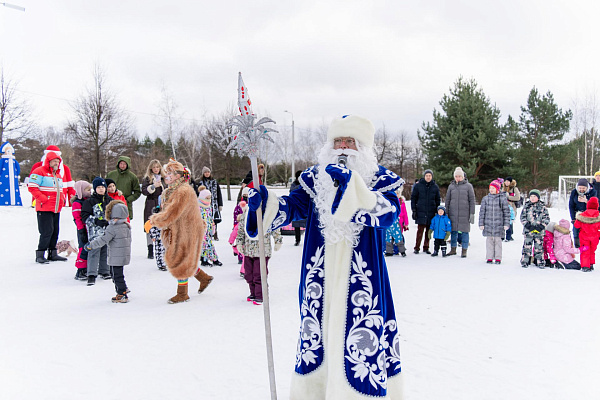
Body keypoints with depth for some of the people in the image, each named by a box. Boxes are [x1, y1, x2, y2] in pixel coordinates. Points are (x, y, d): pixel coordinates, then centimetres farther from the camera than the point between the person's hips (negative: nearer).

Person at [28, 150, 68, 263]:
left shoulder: (58, 174, 21)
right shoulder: (39, 172, -6)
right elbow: (32, 187, -13)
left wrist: (63, 199, 13)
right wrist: (42, 198, -19)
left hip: (56, 209, 8)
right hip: (44, 208, -8)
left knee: (55, 231, 11)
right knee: (47, 231, -12)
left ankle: (53, 254, 20)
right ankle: (40, 255, -5)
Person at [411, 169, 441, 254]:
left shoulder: (435, 187, 9)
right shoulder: (418, 186, 2)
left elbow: (437, 200, 16)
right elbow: (413, 198, 5)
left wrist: (438, 211, 10)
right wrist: (414, 210, -1)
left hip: (431, 212, 3)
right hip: (421, 212, -3)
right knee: (420, 230, -8)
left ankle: (426, 248, 15)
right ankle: (417, 248, 1)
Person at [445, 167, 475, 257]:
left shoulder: (468, 186, 2)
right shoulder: (451, 186, 9)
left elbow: (472, 200, 1)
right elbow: (447, 200, 13)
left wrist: (472, 214, -4)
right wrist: (446, 213, 8)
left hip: (464, 214, -2)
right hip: (453, 213, 2)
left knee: (464, 231, 1)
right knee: (453, 231, 7)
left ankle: (464, 250, 10)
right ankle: (453, 249, 17)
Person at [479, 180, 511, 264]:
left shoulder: (503, 199, 0)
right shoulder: (485, 199, 6)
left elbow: (506, 212, 3)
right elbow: (482, 212, 8)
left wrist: (506, 224, -1)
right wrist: (481, 224, 4)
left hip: (499, 224, -2)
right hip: (488, 224, 2)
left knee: (498, 240, 3)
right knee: (489, 240, 5)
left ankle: (498, 258, 12)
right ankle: (489, 257, 13)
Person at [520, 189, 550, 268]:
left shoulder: (542, 206, 4)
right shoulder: (526, 206, 6)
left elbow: (547, 218, 5)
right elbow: (522, 217, 4)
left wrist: (541, 226, -9)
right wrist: (528, 225, -10)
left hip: (539, 231, 0)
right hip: (528, 230, 0)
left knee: (539, 247, 3)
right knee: (527, 246, 0)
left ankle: (540, 262, 11)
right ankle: (525, 261, 9)